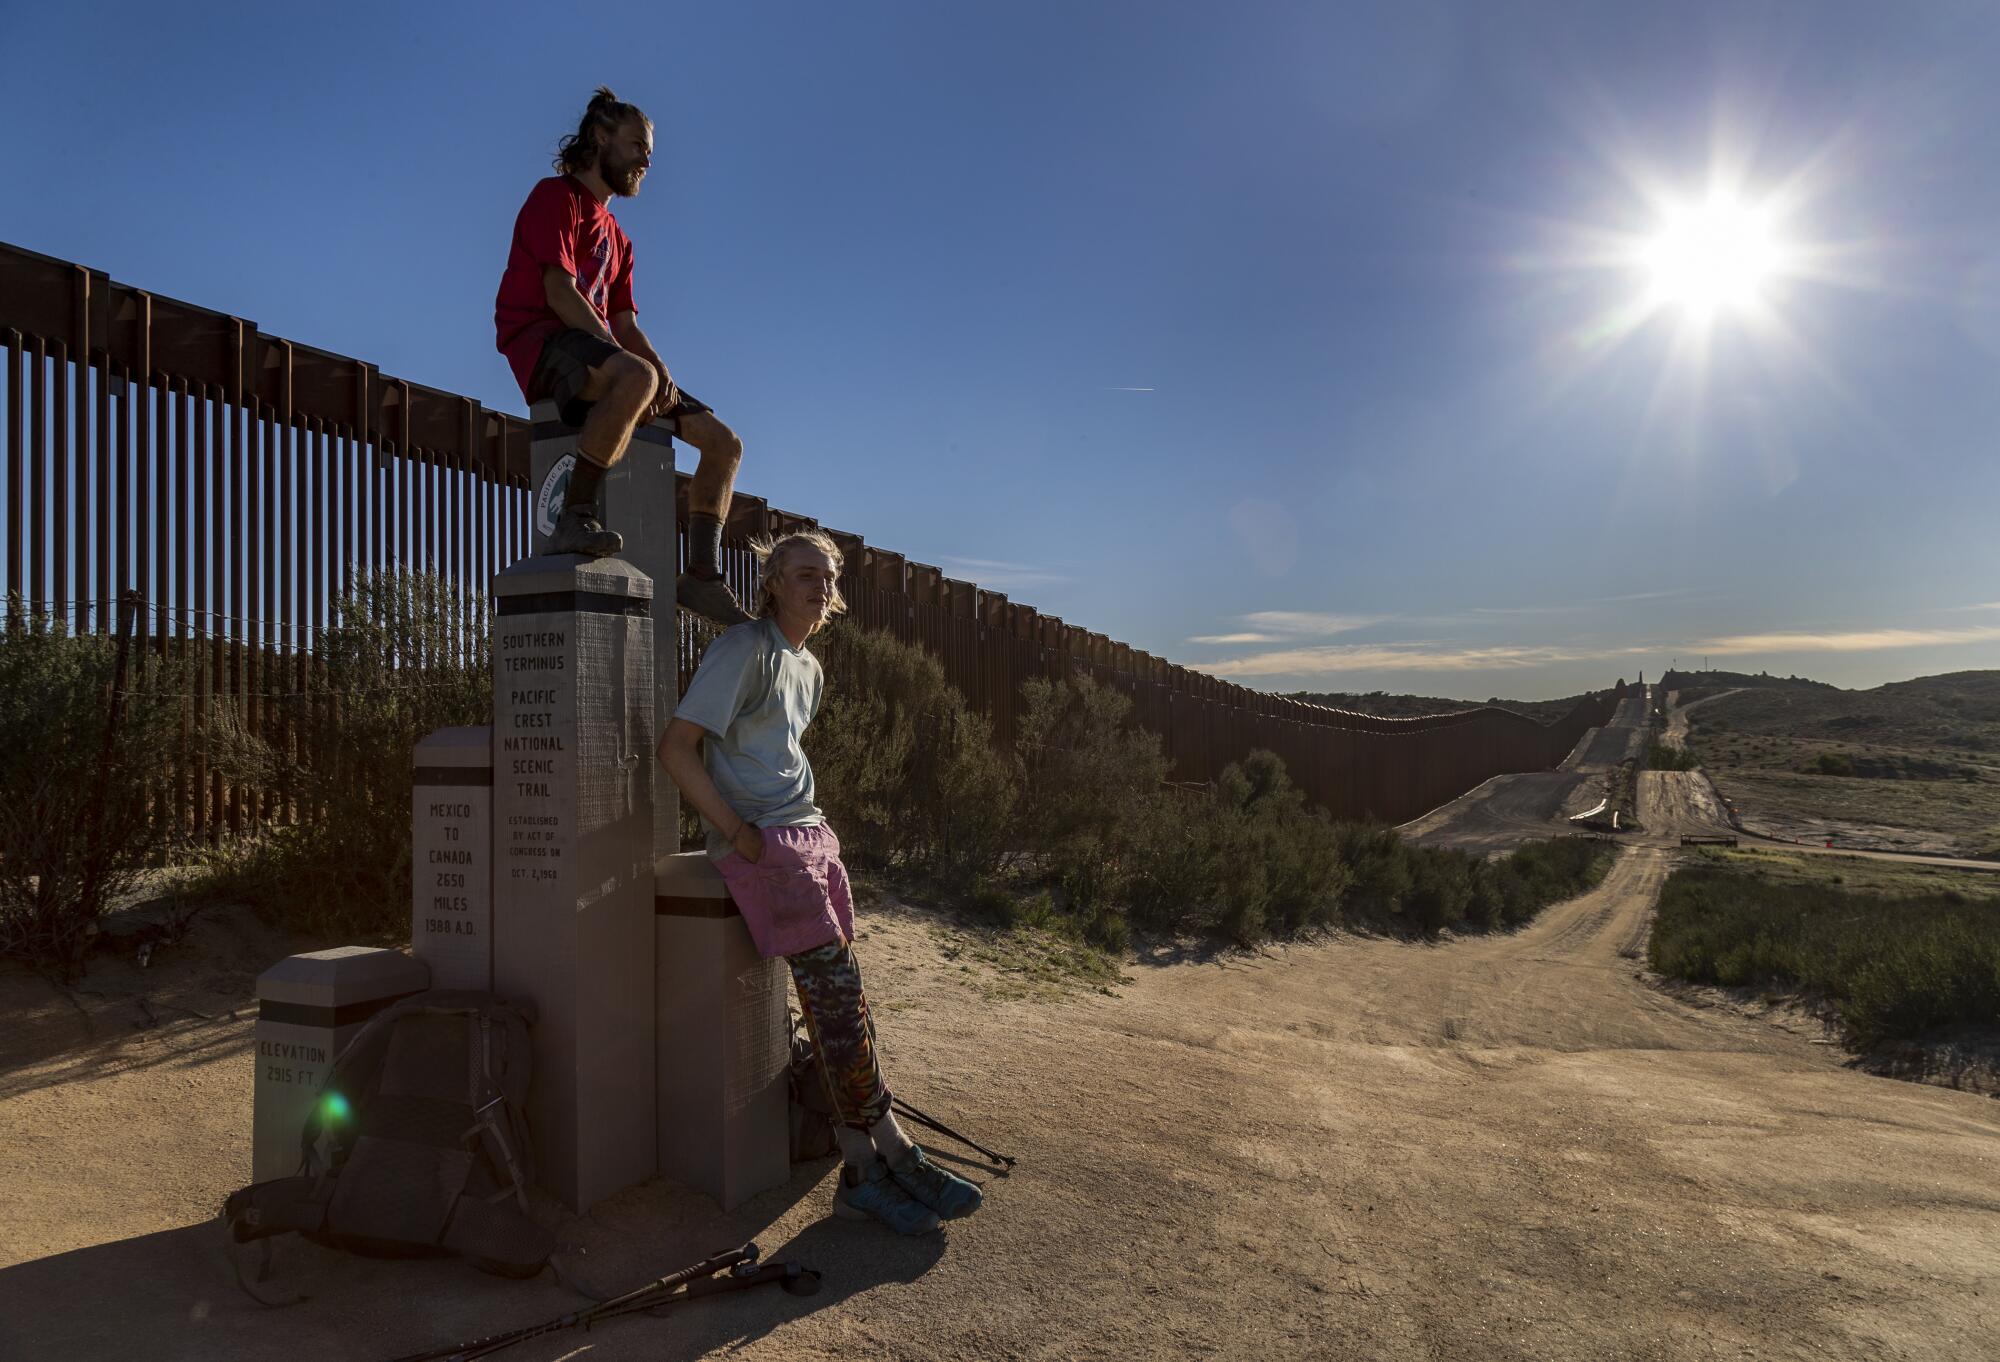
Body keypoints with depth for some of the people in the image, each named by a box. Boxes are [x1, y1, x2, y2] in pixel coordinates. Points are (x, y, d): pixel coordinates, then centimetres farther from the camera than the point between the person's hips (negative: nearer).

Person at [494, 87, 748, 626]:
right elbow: (559, 292, -12)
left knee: (724, 443, -3)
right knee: (636, 377, -42)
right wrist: (634, 363, -20)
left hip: (600, 354, 8)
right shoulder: (556, 196, 4)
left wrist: (663, 372, -4)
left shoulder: (617, 238, 28)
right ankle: (575, 517, -36)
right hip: (543, 344, -8)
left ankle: (702, 576, -7)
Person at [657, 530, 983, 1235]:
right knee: (836, 995, -13)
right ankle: (889, 1151, -3)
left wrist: (809, 821, 15)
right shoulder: (744, 648, -7)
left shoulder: (809, 669, 20)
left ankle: (864, 1167, 4)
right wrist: (736, 831, -14)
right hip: (763, 844, -8)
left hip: (809, 834, 8)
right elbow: (676, 747, -13)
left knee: (841, 996, 1)